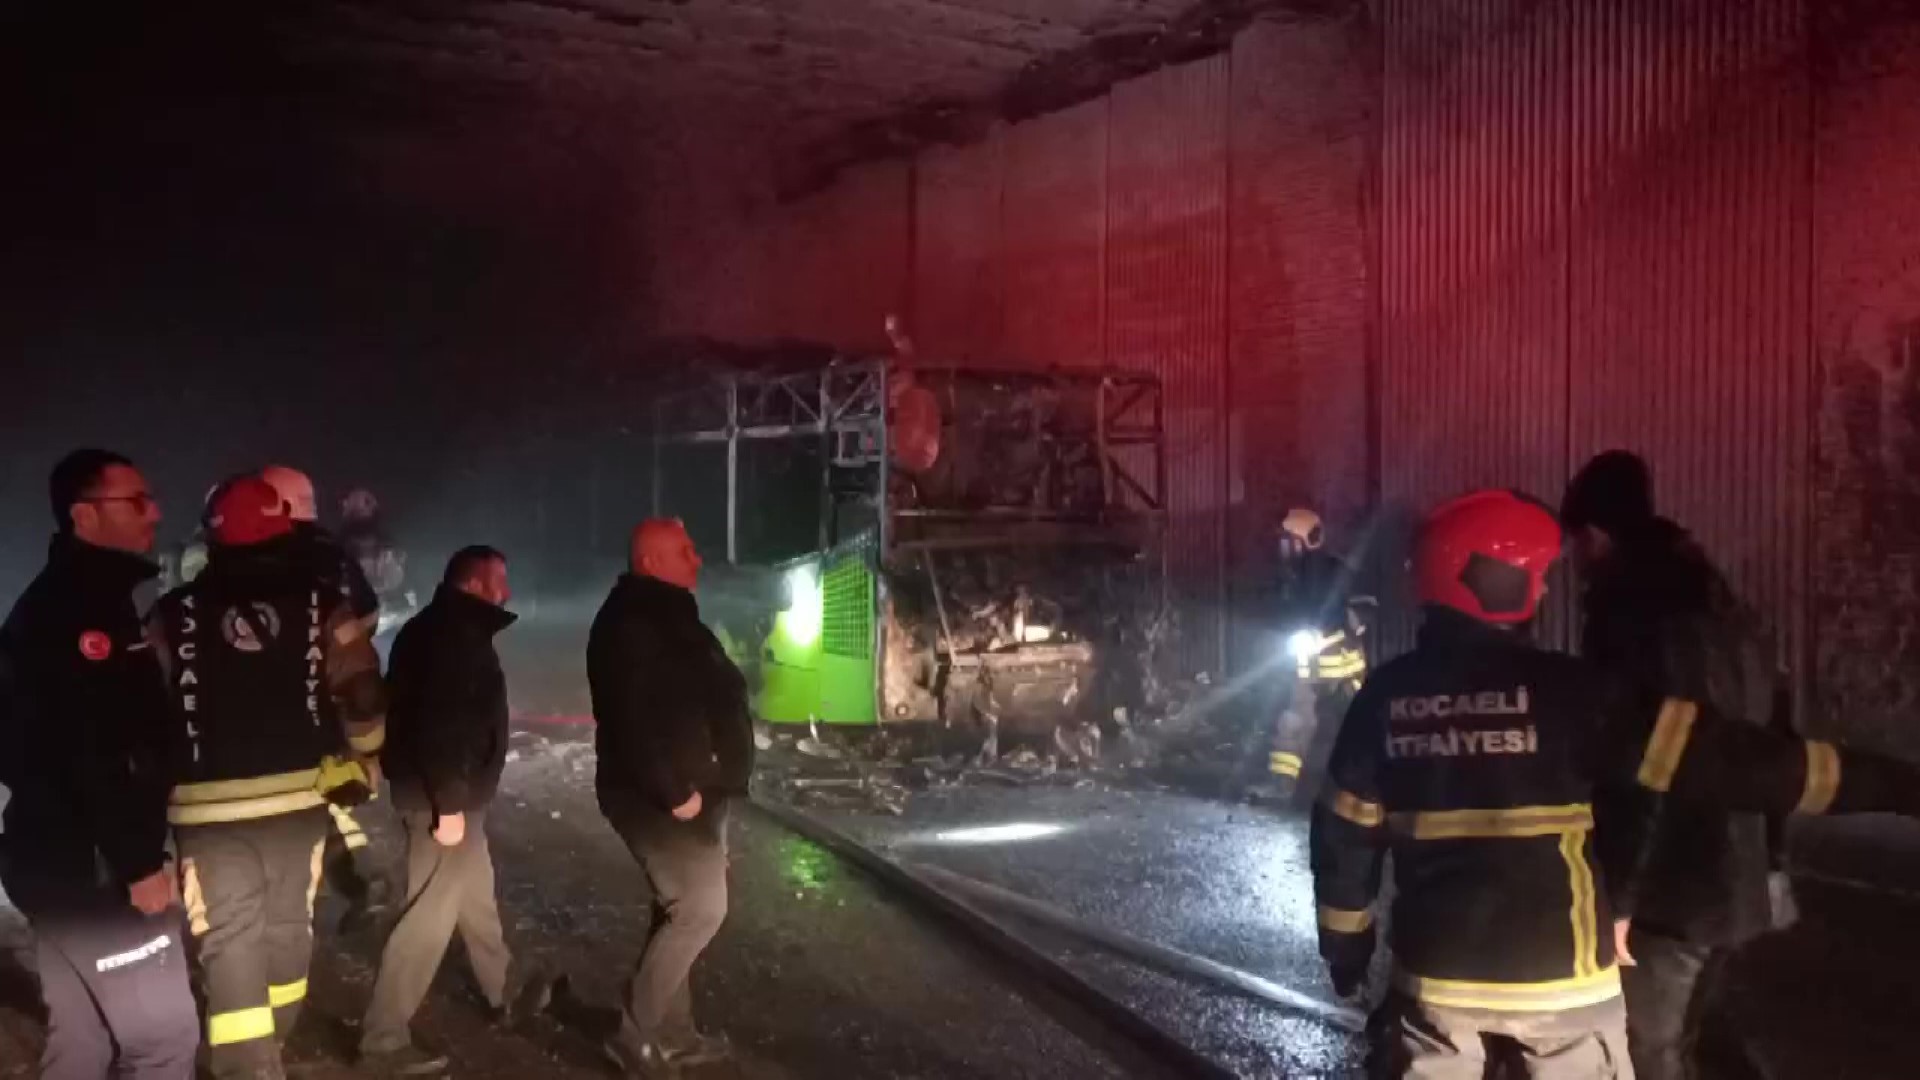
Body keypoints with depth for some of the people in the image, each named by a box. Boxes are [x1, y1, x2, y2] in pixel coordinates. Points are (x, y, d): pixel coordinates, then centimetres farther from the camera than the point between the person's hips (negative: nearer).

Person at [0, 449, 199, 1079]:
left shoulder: (58, 603, 16)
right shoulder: (78, 606, -16)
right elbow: (90, 750, -24)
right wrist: (137, 861, -21)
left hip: (64, 861, 10)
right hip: (94, 867, -10)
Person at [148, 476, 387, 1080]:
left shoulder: (172, 616, -2)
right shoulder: (321, 606, -2)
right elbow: (362, 696, -4)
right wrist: (361, 766, 12)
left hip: (210, 810, -2)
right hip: (298, 798, 2)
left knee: (231, 943, 2)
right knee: (287, 924, 19)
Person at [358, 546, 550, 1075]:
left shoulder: (446, 631, 14)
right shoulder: (454, 634, -19)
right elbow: (440, 723, -27)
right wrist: (448, 803, -27)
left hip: (452, 790, 11)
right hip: (444, 794, -11)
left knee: (477, 898, 22)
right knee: (431, 913, -5)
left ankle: (506, 997, 37)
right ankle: (383, 1037, 3)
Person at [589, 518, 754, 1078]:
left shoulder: (667, 618, 15)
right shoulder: (630, 625, -18)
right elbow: (632, 719, -26)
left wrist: (699, 785, 18)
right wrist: (673, 791, -26)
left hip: (688, 790, 11)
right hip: (654, 796, -11)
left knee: (681, 909, 15)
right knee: (701, 908, -10)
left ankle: (673, 1033, 25)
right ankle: (636, 1034, 1)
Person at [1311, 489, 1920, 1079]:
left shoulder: (1387, 695, -3)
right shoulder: (1560, 688, -13)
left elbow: (1345, 832, 0)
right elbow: (1710, 752, -14)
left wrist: (1345, 939, 14)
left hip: (1438, 967, 3)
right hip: (1555, 968, -2)